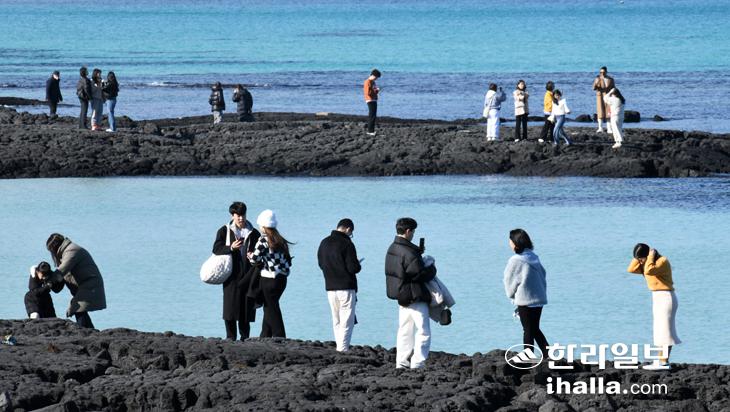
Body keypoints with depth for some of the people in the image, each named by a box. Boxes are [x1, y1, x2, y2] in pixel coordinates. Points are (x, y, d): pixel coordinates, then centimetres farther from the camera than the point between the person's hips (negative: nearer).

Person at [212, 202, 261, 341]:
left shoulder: (254, 233, 11)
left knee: (247, 307, -1)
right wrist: (231, 248, -16)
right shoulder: (224, 231, 6)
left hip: (248, 276, 1)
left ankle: (245, 336, 7)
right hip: (232, 275, -1)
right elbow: (216, 249, 0)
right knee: (230, 306, -6)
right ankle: (230, 336, 1)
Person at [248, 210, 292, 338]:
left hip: (269, 278, -7)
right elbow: (288, 261, 12)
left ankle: (279, 336, -2)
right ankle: (265, 337, 21)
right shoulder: (280, 241, 10)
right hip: (282, 278, 7)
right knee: (269, 308, 16)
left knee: (272, 309, 0)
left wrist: (250, 256, 8)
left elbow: (255, 258, -14)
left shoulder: (264, 239, -11)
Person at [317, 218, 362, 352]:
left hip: (330, 288, 7)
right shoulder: (346, 244, -14)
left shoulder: (324, 243, 9)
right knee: (346, 321, -3)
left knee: (336, 321, 14)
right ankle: (343, 349, -9)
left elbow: (321, 264, 19)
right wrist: (358, 265, 6)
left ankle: (339, 347, 15)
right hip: (346, 288, -7)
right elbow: (354, 268, -16)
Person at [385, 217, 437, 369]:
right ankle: (417, 365, -11)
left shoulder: (392, 249, 9)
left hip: (402, 298, 9)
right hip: (415, 297, -9)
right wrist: (432, 268, 0)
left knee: (404, 330, 16)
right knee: (423, 332, -5)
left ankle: (401, 363, 18)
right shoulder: (408, 252, -21)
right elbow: (421, 274, -19)